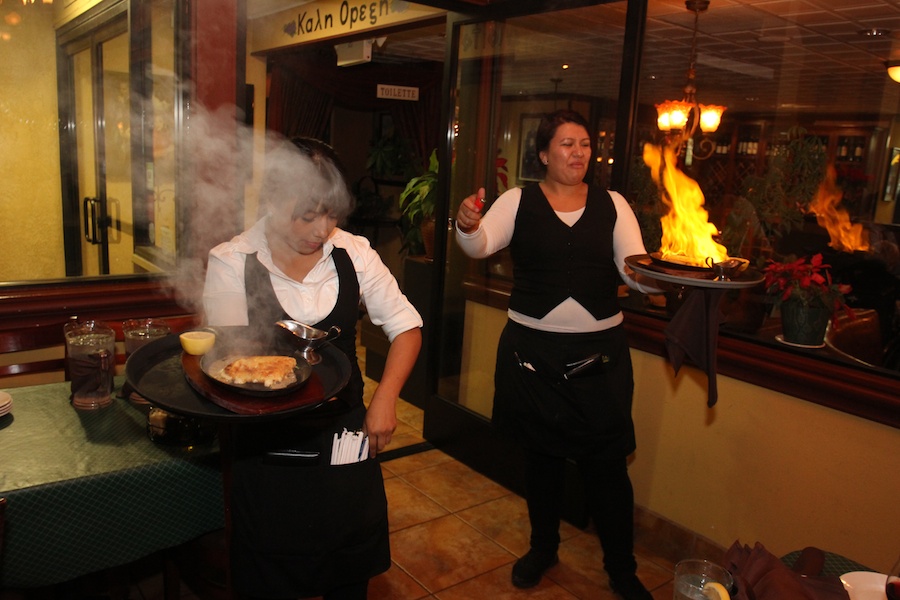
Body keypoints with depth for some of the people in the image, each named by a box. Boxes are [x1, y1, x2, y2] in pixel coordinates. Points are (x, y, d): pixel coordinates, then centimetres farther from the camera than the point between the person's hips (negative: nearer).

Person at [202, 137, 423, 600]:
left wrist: (384, 399, -9)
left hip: (346, 439, 3)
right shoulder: (231, 262, -11)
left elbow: (405, 325, 1)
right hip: (268, 452, -2)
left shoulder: (352, 252, -5)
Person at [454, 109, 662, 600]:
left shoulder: (612, 205, 5)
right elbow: (480, 246, -14)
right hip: (532, 350, 0)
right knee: (542, 454, 16)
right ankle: (543, 547, 39)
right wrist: (468, 225, -36)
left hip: (600, 354, 1)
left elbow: (634, 270, -3)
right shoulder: (519, 201, 0)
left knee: (607, 463, 5)